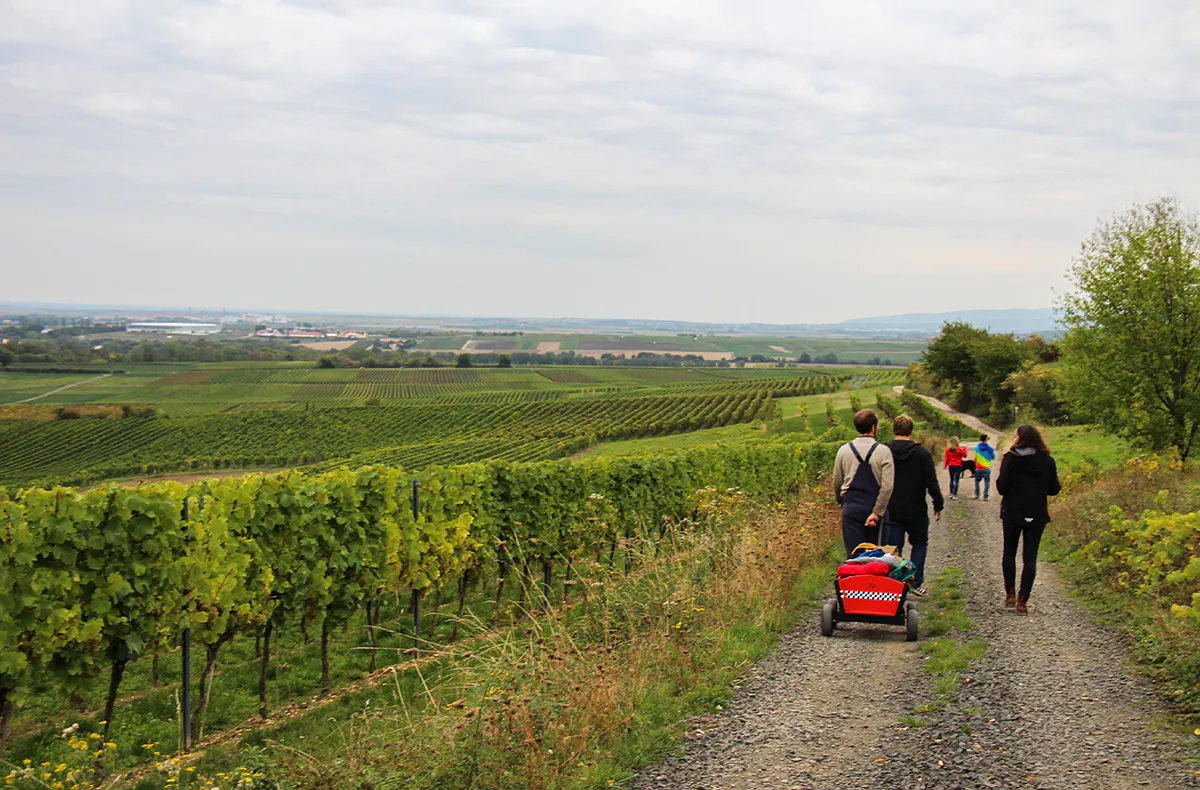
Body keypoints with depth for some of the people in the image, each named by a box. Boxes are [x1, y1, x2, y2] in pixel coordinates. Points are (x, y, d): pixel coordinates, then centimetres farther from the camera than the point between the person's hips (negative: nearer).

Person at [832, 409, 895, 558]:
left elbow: (837, 483, 11)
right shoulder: (883, 451, -6)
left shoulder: (844, 450, 2)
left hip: (851, 509, 1)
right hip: (873, 507, -1)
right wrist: (877, 512, -10)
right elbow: (887, 486, -12)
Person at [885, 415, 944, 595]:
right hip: (916, 512, -1)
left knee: (893, 549, 7)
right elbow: (932, 484, -8)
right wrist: (938, 505, 5)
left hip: (891, 512, 1)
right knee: (920, 543, 18)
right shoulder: (922, 453, -8)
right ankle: (917, 583, 12)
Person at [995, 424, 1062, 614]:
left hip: (1012, 513, -1)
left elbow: (1002, 487, -14)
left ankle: (1010, 593, 16)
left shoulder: (1011, 458, -11)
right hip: (1037, 516, 2)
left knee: (1009, 553, 17)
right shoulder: (1047, 461, -2)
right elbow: (1053, 489, 1)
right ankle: (1022, 601, 0)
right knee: (1030, 558, 4)